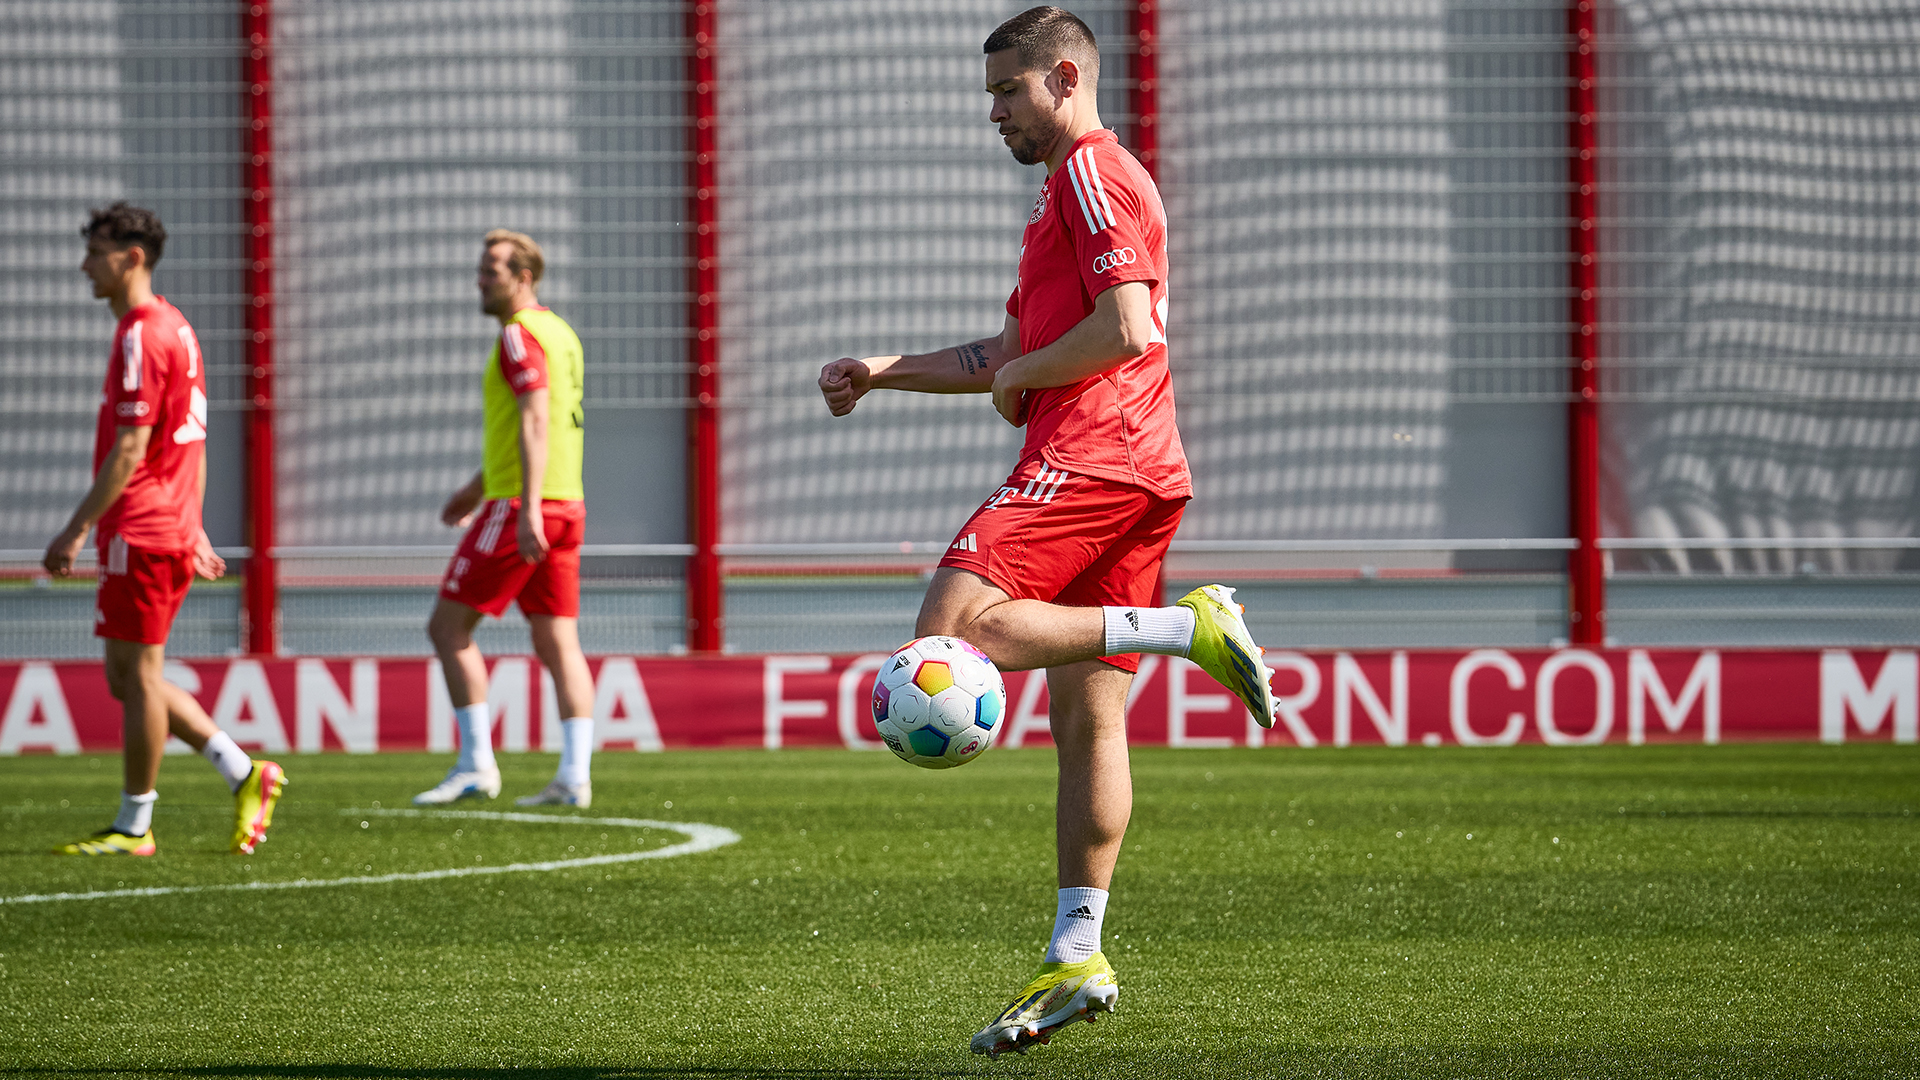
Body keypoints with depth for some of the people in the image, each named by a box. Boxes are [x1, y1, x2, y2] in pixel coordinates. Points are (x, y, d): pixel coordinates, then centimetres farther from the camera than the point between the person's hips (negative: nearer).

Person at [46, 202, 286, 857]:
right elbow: (193, 444, 21)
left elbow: (128, 449, -20)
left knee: (137, 674, -3)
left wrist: (77, 530, -18)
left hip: (139, 532, -10)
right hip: (173, 530, 10)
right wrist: (192, 531, 24)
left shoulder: (141, 336, -14)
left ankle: (133, 828, 2)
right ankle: (243, 775, 10)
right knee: (129, 677, 12)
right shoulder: (175, 329, 17)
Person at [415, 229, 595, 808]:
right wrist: (477, 488, 34)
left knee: (448, 626, -2)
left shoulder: (520, 335, -11)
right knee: (558, 641, 5)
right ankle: (574, 776, -3)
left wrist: (527, 509, -29)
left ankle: (476, 765, -6)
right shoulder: (560, 333, 19)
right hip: (566, 506, 9)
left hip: (521, 505, -9)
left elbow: (535, 423, -22)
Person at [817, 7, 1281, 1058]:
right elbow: (1007, 353, 32)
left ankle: (1191, 627, -23)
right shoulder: (1072, 188, 28)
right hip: (1135, 478, 10)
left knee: (953, 626, -22)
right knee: (1085, 717, 6)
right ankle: (1076, 959, 5)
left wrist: (1017, 378, -5)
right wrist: (884, 371, 21)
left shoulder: (1092, 173, -5)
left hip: (1088, 457, -10)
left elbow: (1125, 329, -18)